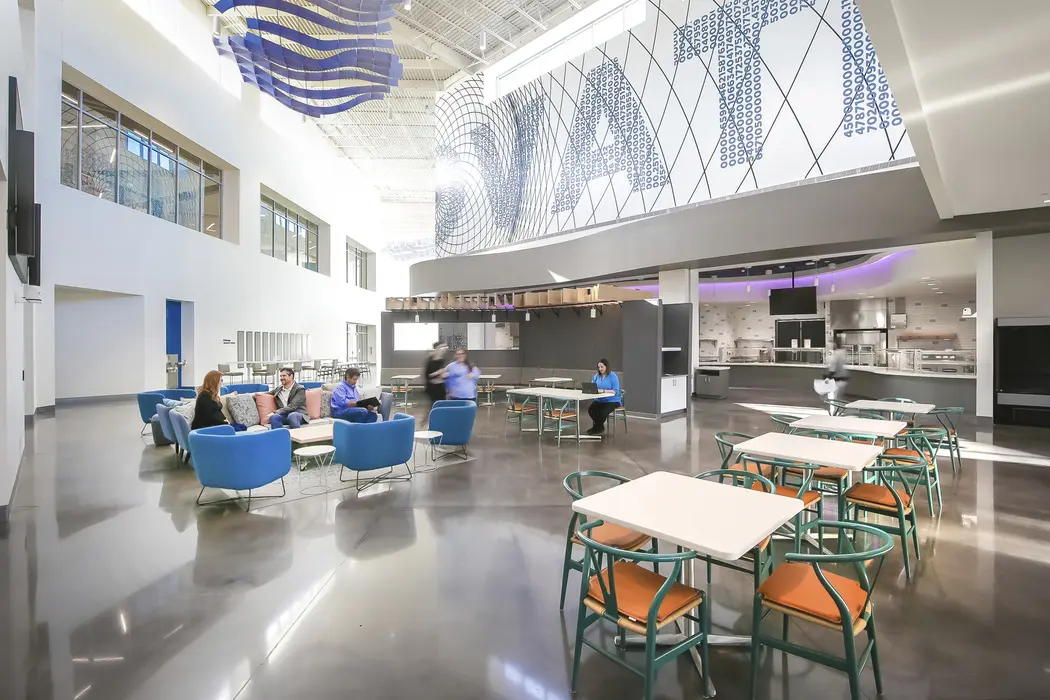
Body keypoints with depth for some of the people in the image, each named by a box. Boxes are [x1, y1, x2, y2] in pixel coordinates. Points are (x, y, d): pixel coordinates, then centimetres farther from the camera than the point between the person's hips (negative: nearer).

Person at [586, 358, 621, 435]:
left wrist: (603, 391, -28)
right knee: (590, 409, -23)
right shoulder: (597, 375, 8)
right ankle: (600, 427, 2)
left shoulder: (613, 376, -9)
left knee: (603, 412, -31)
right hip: (599, 400, 5)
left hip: (612, 401, -5)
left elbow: (615, 391, -17)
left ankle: (596, 428, 1)